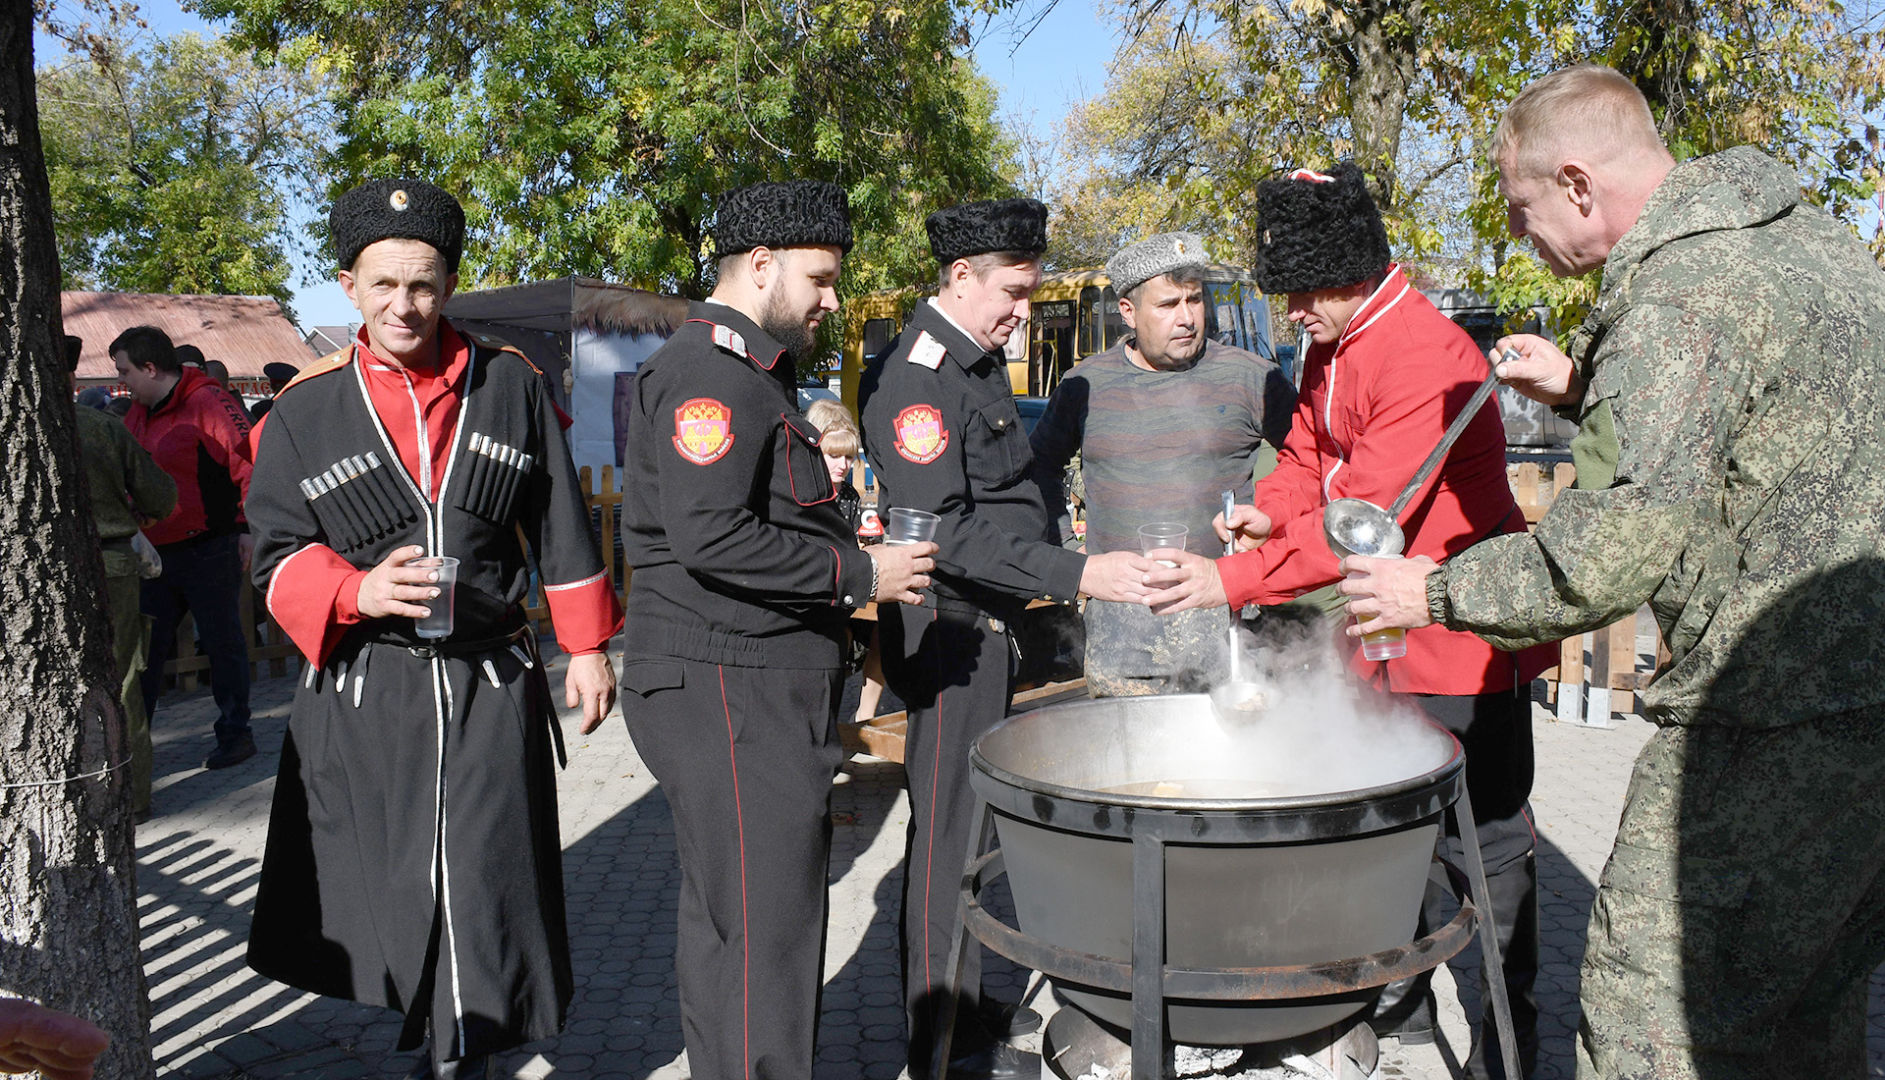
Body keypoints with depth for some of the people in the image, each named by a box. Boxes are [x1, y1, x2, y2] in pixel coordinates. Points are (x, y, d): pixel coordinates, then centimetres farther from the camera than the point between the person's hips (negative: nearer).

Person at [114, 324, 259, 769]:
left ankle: (235, 733, 14)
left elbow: (248, 461, -19)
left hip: (209, 549, -8)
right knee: (145, 645, 12)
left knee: (223, 641, 3)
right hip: (155, 553, 8)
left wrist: (249, 527, -22)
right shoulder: (138, 413, 14)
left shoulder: (207, 403, -13)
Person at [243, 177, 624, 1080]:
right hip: (361, 693, 1)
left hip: (492, 690, 0)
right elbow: (277, 557, 3)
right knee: (385, 890, 11)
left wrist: (585, 647, 7)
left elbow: (561, 528, 8)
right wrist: (357, 592, -17)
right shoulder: (305, 410, 1)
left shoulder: (510, 385, 3)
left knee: (483, 893, 1)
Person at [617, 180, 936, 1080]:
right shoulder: (711, 373, -15)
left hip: (753, 695, 11)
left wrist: (839, 533, 13)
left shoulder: (748, 370, 20)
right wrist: (857, 574, -17)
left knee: (724, 923, 19)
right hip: (730, 697, -11)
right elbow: (711, 539, -25)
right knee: (767, 934, -5)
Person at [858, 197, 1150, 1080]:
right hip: (952, 632, -9)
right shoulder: (914, 375, -17)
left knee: (978, 816, 16)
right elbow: (940, 529, -24)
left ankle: (968, 997, 29)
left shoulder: (979, 360, 14)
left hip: (993, 628, 9)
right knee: (949, 825, -1)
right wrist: (1073, 574, -27)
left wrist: (1043, 580, 21)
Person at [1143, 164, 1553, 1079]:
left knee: (1482, 836, 3)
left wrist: (1235, 582, -31)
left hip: (1462, 627, -8)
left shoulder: (1427, 354, -24)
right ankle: (1400, 996, 32)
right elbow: (1309, 456, 16)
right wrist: (1267, 514, -7)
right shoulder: (1329, 347, 6)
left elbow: (1367, 518, -29)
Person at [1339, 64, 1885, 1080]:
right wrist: (1586, 387, 18)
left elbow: (1617, 551, -23)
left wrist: (1441, 593, -10)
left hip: (1781, 711, -10)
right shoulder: (1798, 225, 12)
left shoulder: (1677, 296, -19)